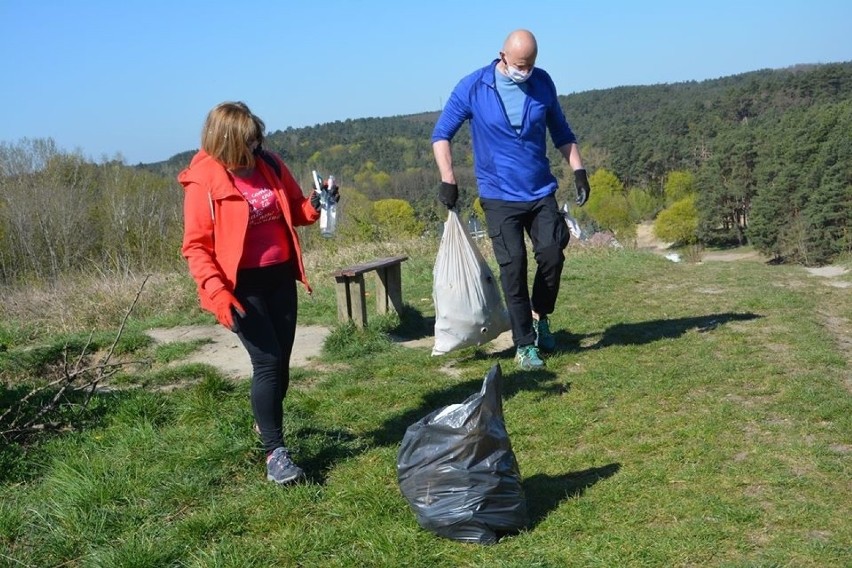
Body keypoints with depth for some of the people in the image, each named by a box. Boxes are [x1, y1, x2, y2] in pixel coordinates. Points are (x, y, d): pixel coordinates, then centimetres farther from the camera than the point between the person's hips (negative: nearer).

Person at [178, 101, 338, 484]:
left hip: (280, 276, 6)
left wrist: (314, 204, -7)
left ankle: (266, 421, 37)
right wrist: (216, 291, -23)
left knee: (282, 359, 12)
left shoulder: (270, 166, 2)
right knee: (268, 361, -10)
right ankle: (274, 452, -1)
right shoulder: (203, 183, -13)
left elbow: (294, 209, 15)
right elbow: (196, 246, -12)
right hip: (242, 285, -6)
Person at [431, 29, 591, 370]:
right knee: (513, 268, -5)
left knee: (552, 254, -7)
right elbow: (442, 134, -2)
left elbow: (561, 132, 13)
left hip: (541, 192, 3)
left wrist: (578, 170, 3)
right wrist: (448, 180, -11)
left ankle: (540, 316, 21)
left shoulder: (542, 83, 2)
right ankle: (524, 346, 5)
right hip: (500, 197, -3)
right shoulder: (472, 88, -7)